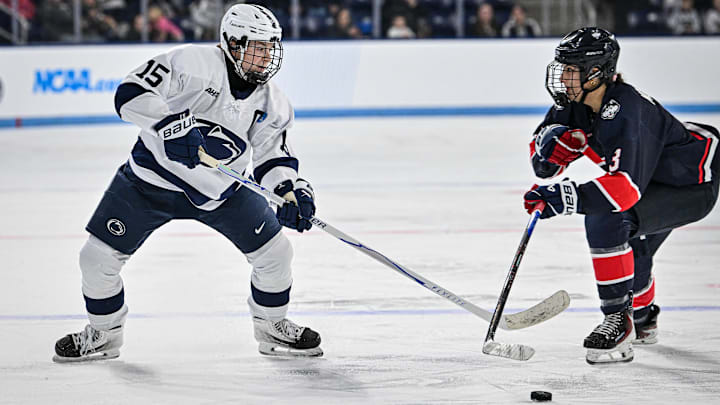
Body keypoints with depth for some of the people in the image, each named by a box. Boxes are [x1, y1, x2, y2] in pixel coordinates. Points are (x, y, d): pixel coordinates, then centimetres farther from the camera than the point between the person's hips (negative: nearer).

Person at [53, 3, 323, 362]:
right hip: (153, 177, -3)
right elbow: (131, 93, -27)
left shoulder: (272, 105, -5)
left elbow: (273, 158, 1)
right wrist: (172, 125, -40)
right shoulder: (194, 63, -22)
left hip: (222, 190, 4)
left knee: (274, 251, -3)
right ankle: (104, 334, 19)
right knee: (98, 256, -7)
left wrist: (291, 192, -18)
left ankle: (271, 328, 23)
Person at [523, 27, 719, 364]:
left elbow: (628, 186, -43)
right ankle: (643, 318, 55)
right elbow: (541, 160, -1)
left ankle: (619, 320, -21)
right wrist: (552, 142, -25)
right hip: (658, 179, 10)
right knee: (628, 247, 27)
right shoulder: (576, 103, -7)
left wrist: (565, 198, -48)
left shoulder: (624, 112, -34)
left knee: (605, 219, -28)